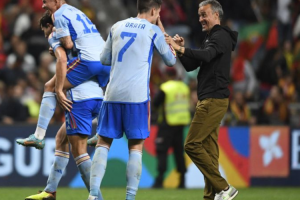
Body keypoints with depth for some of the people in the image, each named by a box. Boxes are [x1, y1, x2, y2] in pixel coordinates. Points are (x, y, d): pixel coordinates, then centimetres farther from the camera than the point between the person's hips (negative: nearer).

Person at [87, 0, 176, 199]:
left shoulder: (117, 27, 14)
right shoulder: (153, 31, 2)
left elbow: (104, 59, 21)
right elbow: (171, 60, 14)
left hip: (113, 94, 3)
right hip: (138, 96, -3)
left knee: (103, 143, 6)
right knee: (136, 146, 4)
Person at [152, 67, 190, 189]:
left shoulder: (165, 88, -12)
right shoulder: (184, 87, 7)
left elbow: (155, 104, -10)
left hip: (167, 124, -6)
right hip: (181, 123, 6)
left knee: (162, 151, -5)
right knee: (179, 151, 11)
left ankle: (160, 180, -14)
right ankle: (182, 181, 9)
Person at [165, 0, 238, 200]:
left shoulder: (221, 37, -9)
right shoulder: (211, 39, 23)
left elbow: (206, 55, -29)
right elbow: (191, 66, 21)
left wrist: (180, 49, -39)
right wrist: (181, 49, 4)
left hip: (214, 100, -10)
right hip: (209, 100, 10)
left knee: (192, 145, -13)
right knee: (209, 149, 7)